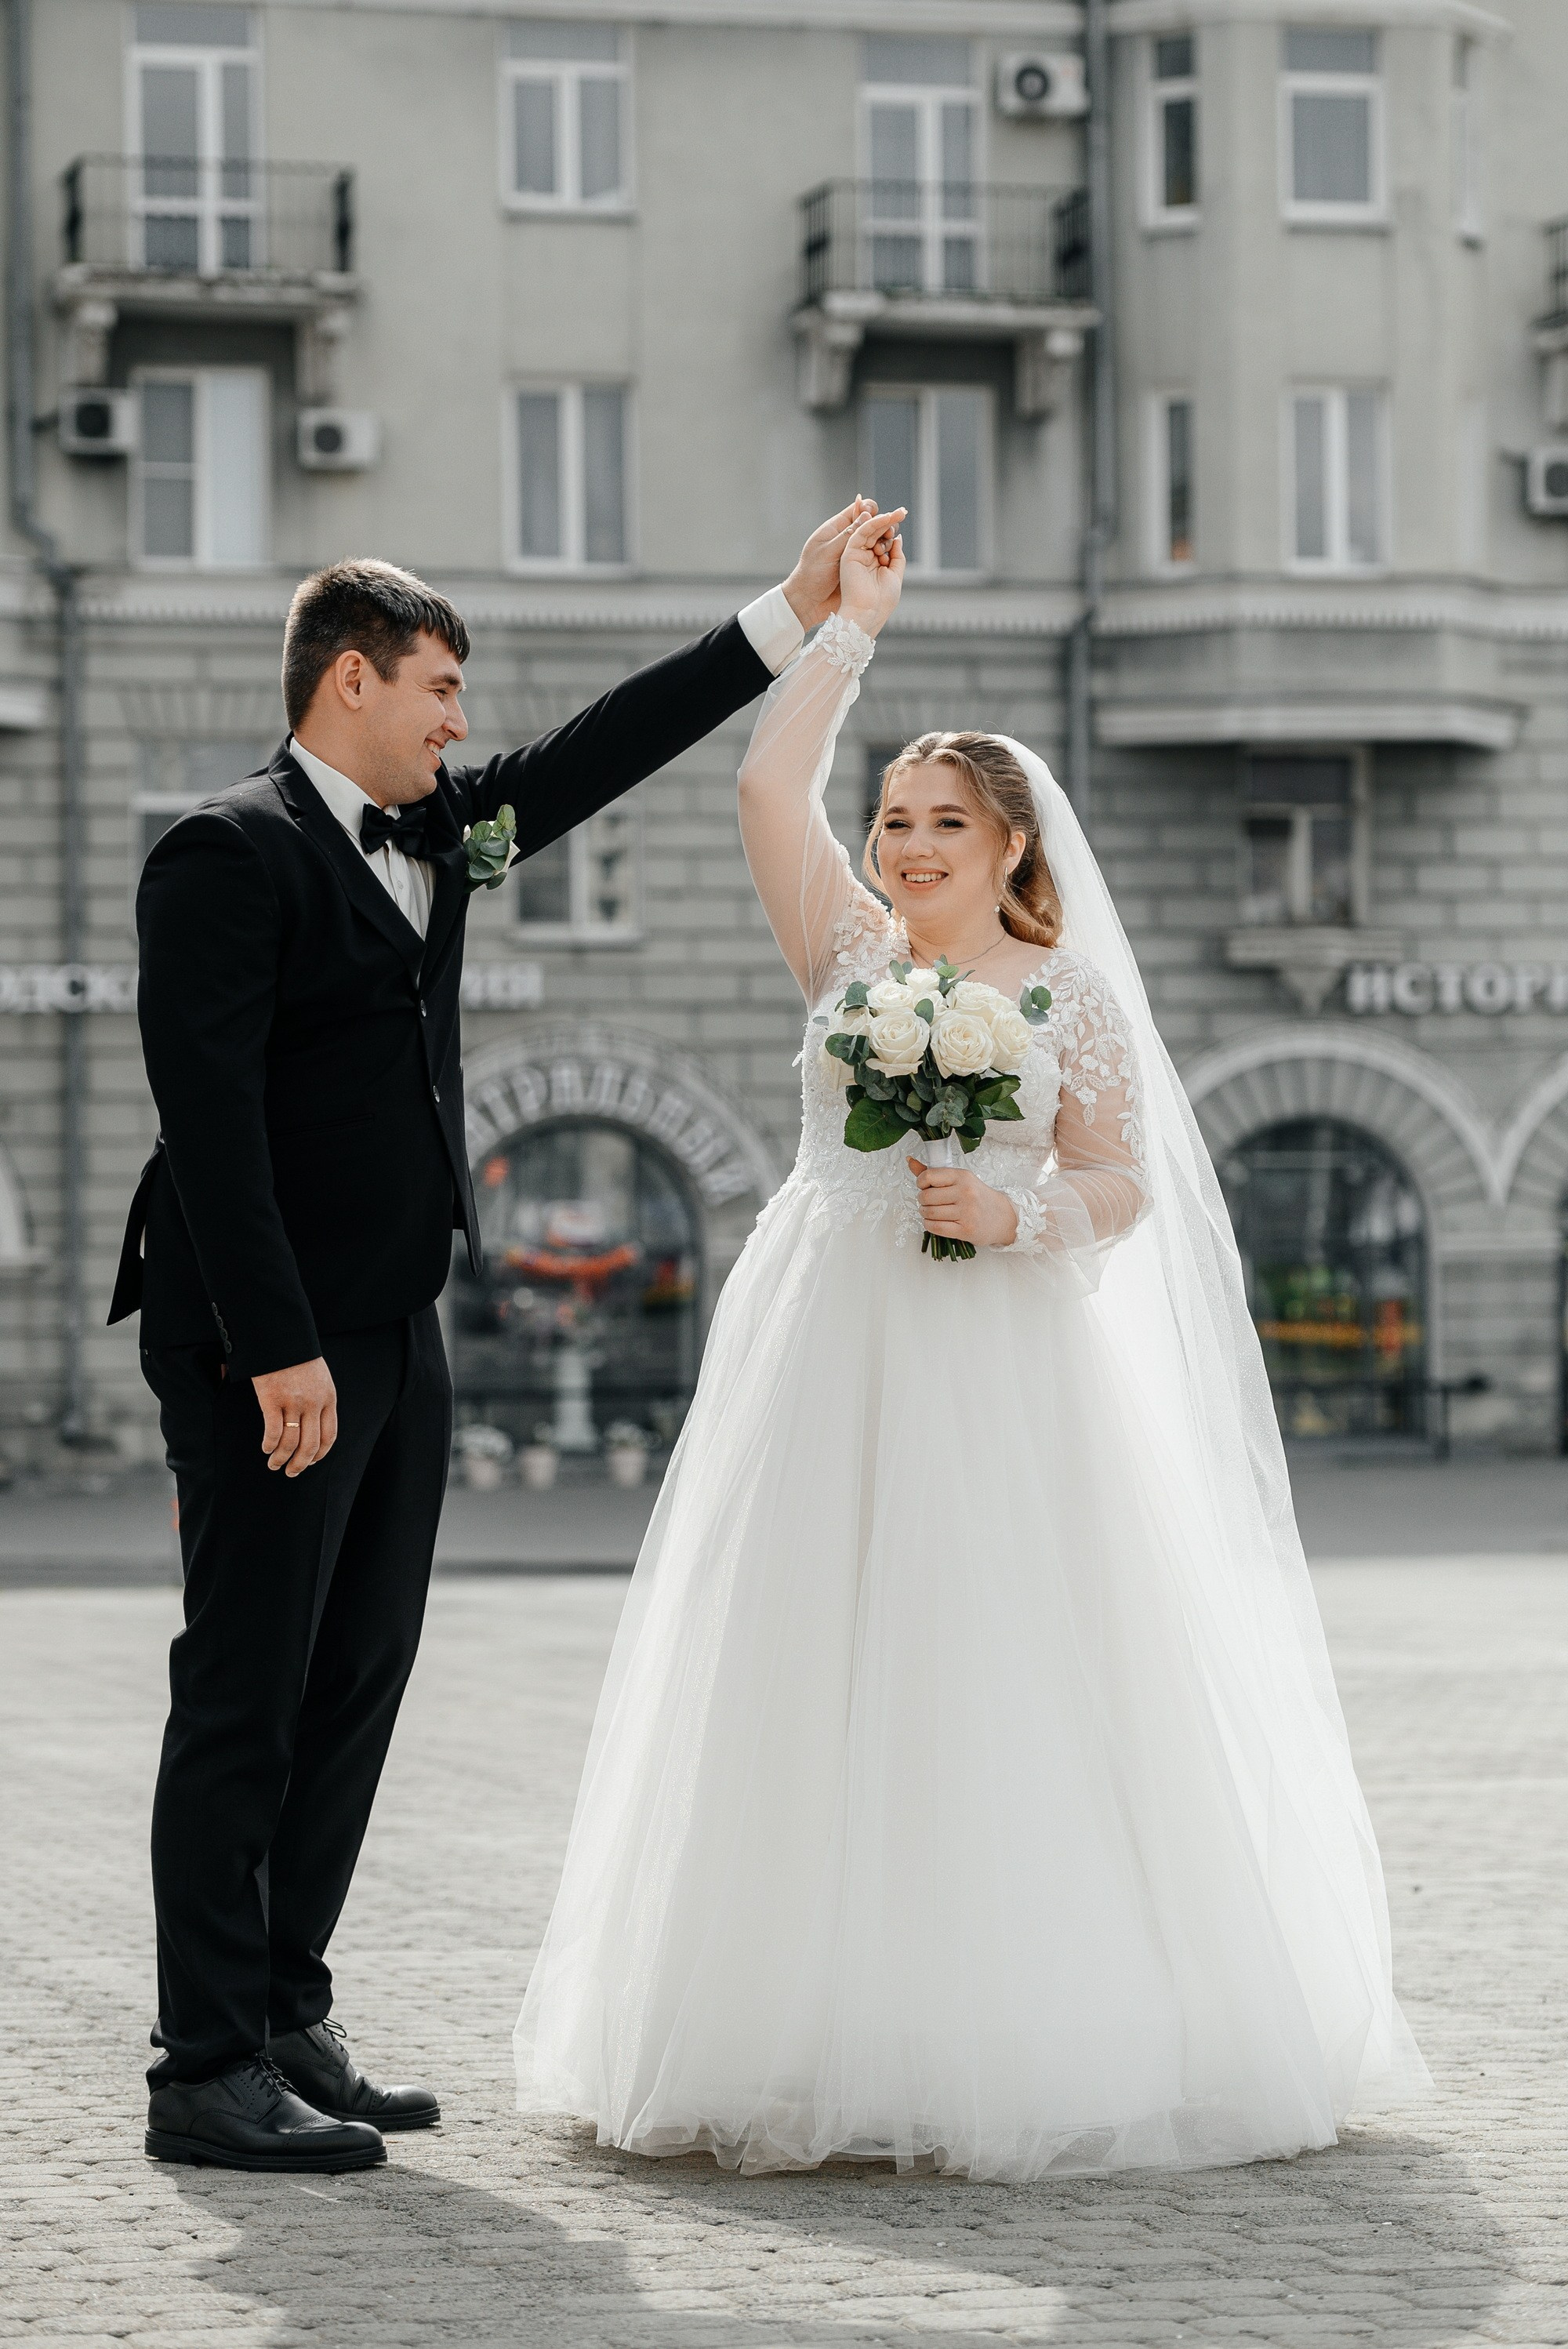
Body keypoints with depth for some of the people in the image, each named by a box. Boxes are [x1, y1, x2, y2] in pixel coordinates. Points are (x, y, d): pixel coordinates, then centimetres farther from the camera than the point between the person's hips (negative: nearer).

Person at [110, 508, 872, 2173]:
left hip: (393, 1342, 9)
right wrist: (279, 1350, -22)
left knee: (355, 1693, 11)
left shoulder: (429, 833, 14)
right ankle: (209, 2077, -2)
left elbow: (602, 754, 23)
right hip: (273, 1353, -9)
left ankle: (286, 2024, 19)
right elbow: (209, 1114, -18)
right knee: (244, 1704, -5)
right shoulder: (230, 853, -11)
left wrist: (794, 614, 21)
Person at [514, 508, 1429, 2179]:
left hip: (1000, 1373, -2)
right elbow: (769, 789, 2)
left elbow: (1122, 1187, 3)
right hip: (827, 1359, 3)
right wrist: (847, 627, 7)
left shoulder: (1072, 995, 5)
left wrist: (1016, 1211, -16)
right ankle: (822, 2035, 4)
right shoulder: (853, 954, 10)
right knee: (819, 1693, 0)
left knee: (1000, 1694, -5)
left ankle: (1026, 2034, 0)